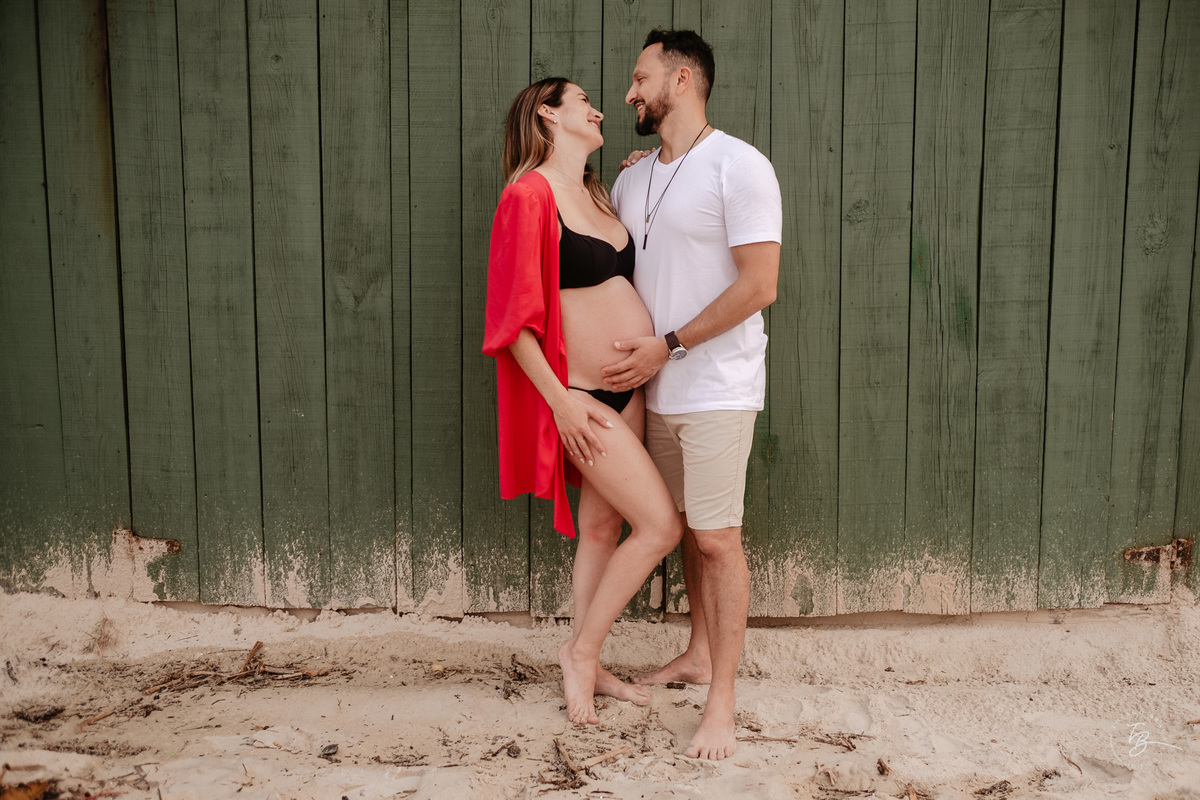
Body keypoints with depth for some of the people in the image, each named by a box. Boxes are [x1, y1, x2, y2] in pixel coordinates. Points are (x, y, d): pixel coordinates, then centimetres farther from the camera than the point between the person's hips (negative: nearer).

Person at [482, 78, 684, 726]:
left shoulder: (593, 193, 13)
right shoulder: (530, 194, -14)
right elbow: (512, 317, -16)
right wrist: (561, 401, -18)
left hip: (625, 386, 8)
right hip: (581, 392, -8)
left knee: (603, 527, 14)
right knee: (661, 525, -7)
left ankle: (589, 667, 28)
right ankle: (581, 649, 12)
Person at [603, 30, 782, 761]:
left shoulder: (738, 166, -11)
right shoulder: (631, 180, 12)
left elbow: (759, 284, -17)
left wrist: (668, 344, -17)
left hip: (717, 390, -7)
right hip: (658, 388, 7)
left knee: (717, 538, -3)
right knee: (687, 529, 17)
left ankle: (723, 700, 6)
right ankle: (699, 654, 33)